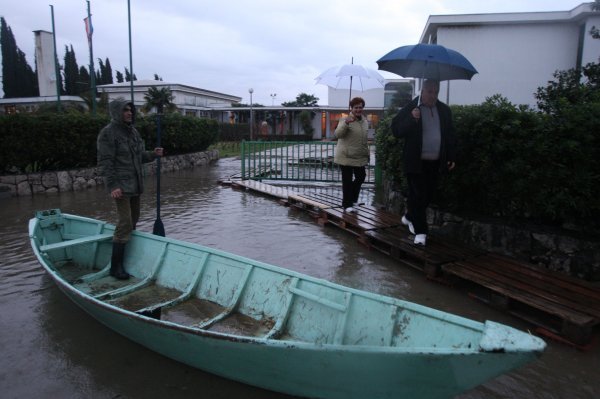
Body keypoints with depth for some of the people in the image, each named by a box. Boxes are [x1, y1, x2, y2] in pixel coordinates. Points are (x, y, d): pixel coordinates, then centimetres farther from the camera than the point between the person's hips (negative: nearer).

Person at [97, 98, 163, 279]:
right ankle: (116, 266, -4)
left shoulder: (132, 131, 13)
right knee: (125, 223, -11)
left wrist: (153, 154, 3)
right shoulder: (108, 132, -10)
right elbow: (105, 162, -15)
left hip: (135, 184, 8)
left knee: (133, 219, 14)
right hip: (121, 185, -8)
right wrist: (112, 186, -21)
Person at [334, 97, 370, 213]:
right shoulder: (346, 120, -12)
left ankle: (352, 199, 32)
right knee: (347, 180, -2)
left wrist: (367, 153, 21)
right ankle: (347, 205, 6)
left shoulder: (365, 121, 11)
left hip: (360, 157, 7)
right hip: (346, 156, -7)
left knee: (361, 177, 14)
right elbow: (337, 134, -27)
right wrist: (346, 123, -42)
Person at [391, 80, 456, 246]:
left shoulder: (444, 110, 9)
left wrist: (452, 157, 9)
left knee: (427, 195, 13)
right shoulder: (410, 108, -5)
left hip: (435, 163, 5)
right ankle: (420, 231, 3)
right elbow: (396, 130, -10)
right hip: (416, 162, -5)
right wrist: (411, 119, -24)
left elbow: (450, 135, 14)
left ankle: (409, 217, 36)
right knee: (418, 196, -4)